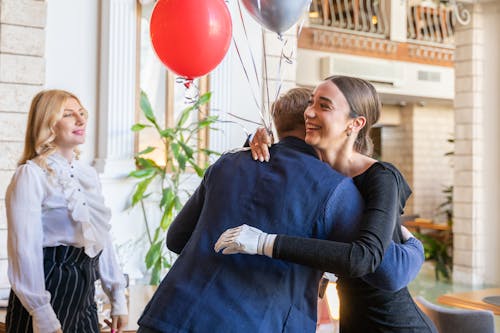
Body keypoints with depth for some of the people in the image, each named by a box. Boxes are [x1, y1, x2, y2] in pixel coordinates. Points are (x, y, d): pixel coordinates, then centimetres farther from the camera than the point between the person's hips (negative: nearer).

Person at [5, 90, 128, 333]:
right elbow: (25, 249, -17)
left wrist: (117, 298, 9)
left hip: (84, 293, 6)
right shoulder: (31, 174, -10)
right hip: (48, 287, -6)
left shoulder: (88, 175, 10)